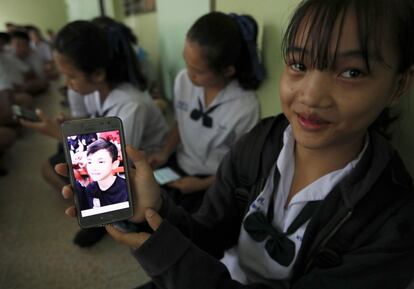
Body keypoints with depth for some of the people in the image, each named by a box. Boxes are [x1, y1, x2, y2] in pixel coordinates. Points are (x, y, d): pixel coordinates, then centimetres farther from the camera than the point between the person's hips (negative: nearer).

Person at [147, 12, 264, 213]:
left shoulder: (245, 108, -23)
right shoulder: (183, 81, -8)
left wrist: (201, 185, -16)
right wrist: (165, 153, -4)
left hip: (213, 183, -4)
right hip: (177, 166, 5)